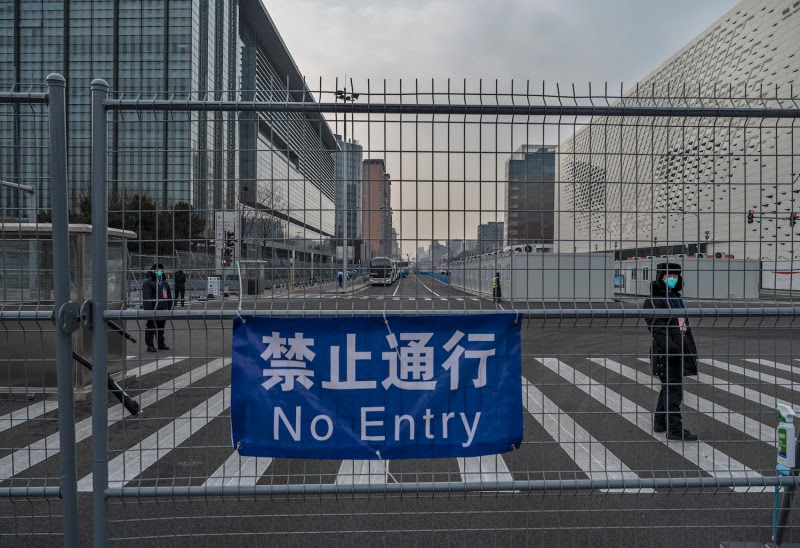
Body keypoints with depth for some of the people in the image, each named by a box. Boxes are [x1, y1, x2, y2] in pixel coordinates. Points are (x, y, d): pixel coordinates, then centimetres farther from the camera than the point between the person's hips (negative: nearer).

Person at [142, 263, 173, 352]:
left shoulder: (164, 283, 18)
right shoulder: (148, 283, -7)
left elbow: (169, 296, 23)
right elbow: (146, 298, -15)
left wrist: (170, 308, 18)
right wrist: (148, 309, -22)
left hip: (162, 310, 7)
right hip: (153, 310, -7)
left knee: (161, 327, 15)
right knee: (151, 328, -3)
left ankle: (161, 344, 24)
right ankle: (150, 345, 3)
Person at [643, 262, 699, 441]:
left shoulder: (677, 298, 17)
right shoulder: (653, 301, -11)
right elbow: (657, 327, -19)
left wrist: (691, 347, 22)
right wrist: (670, 346, -27)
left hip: (679, 350, 9)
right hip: (666, 352, -9)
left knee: (669, 387, 15)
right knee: (673, 389, -9)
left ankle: (660, 423, 26)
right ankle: (674, 428, -5)